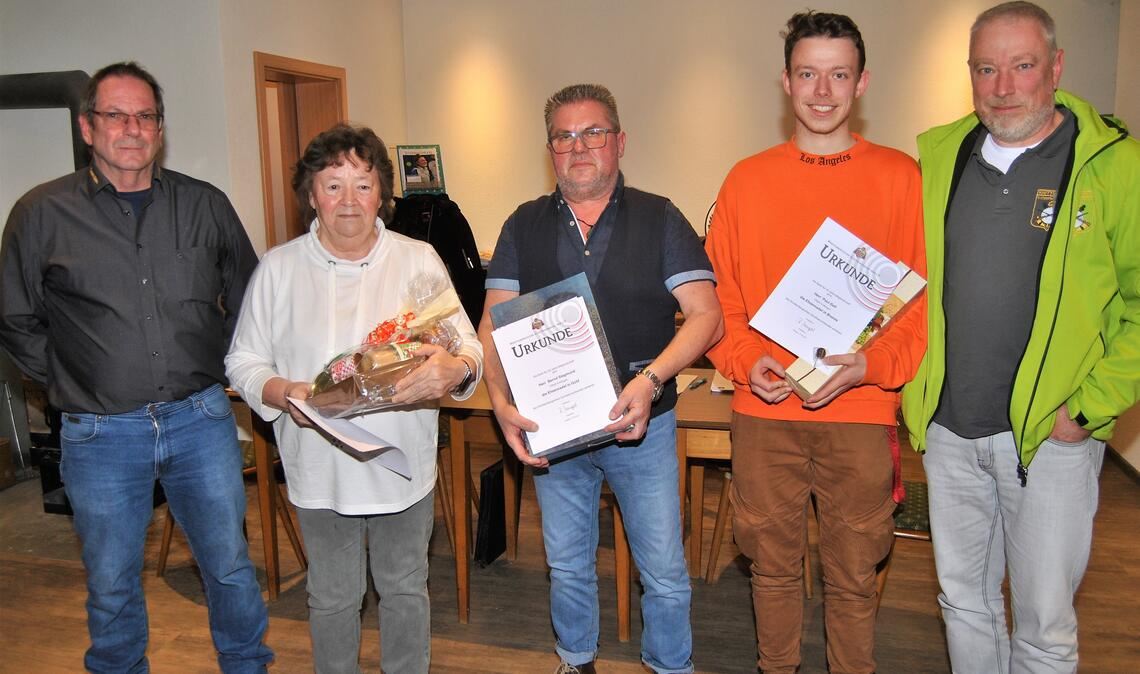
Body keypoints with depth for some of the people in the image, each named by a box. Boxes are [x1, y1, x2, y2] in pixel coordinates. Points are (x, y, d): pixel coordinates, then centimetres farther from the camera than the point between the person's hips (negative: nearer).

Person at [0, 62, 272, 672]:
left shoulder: (206, 205, 3)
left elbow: (247, 296, 14)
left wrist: (218, 369, 8)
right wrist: (67, 379, 1)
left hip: (201, 420, 1)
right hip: (100, 434, -1)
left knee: (231, 569, 12)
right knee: (112, 587, 14)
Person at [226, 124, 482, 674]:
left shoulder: (419, 260, -4)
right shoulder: (278, 268, -2)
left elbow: (468, 346, -9)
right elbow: (243, 361, 1)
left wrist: (455, 368, -33)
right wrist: (281, 392, -20)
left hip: (403, 465, 0)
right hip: (319, 469, 0)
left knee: (405, 590, 18)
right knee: (332, 598, 18)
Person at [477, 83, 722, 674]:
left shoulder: (659, 220, -3)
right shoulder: (524, 226, 4)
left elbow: (705, 315, -10)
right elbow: (493, 323, 0)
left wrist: (651, 380, -26)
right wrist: (501, 403, -17)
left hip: (641, 426, -2)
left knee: (664, 572, 8)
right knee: (566, 566, 19)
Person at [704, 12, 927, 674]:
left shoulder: (900, 177, 1)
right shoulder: (748, 179, 5)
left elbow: (925, 296, 0)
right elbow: (718, 291, 7)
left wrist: (871, 365, -15)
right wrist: (745, 361, -8)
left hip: (861, 411, -1)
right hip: (764, 410, 2)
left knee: (854, 575, 10)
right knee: (773, 564, 14)